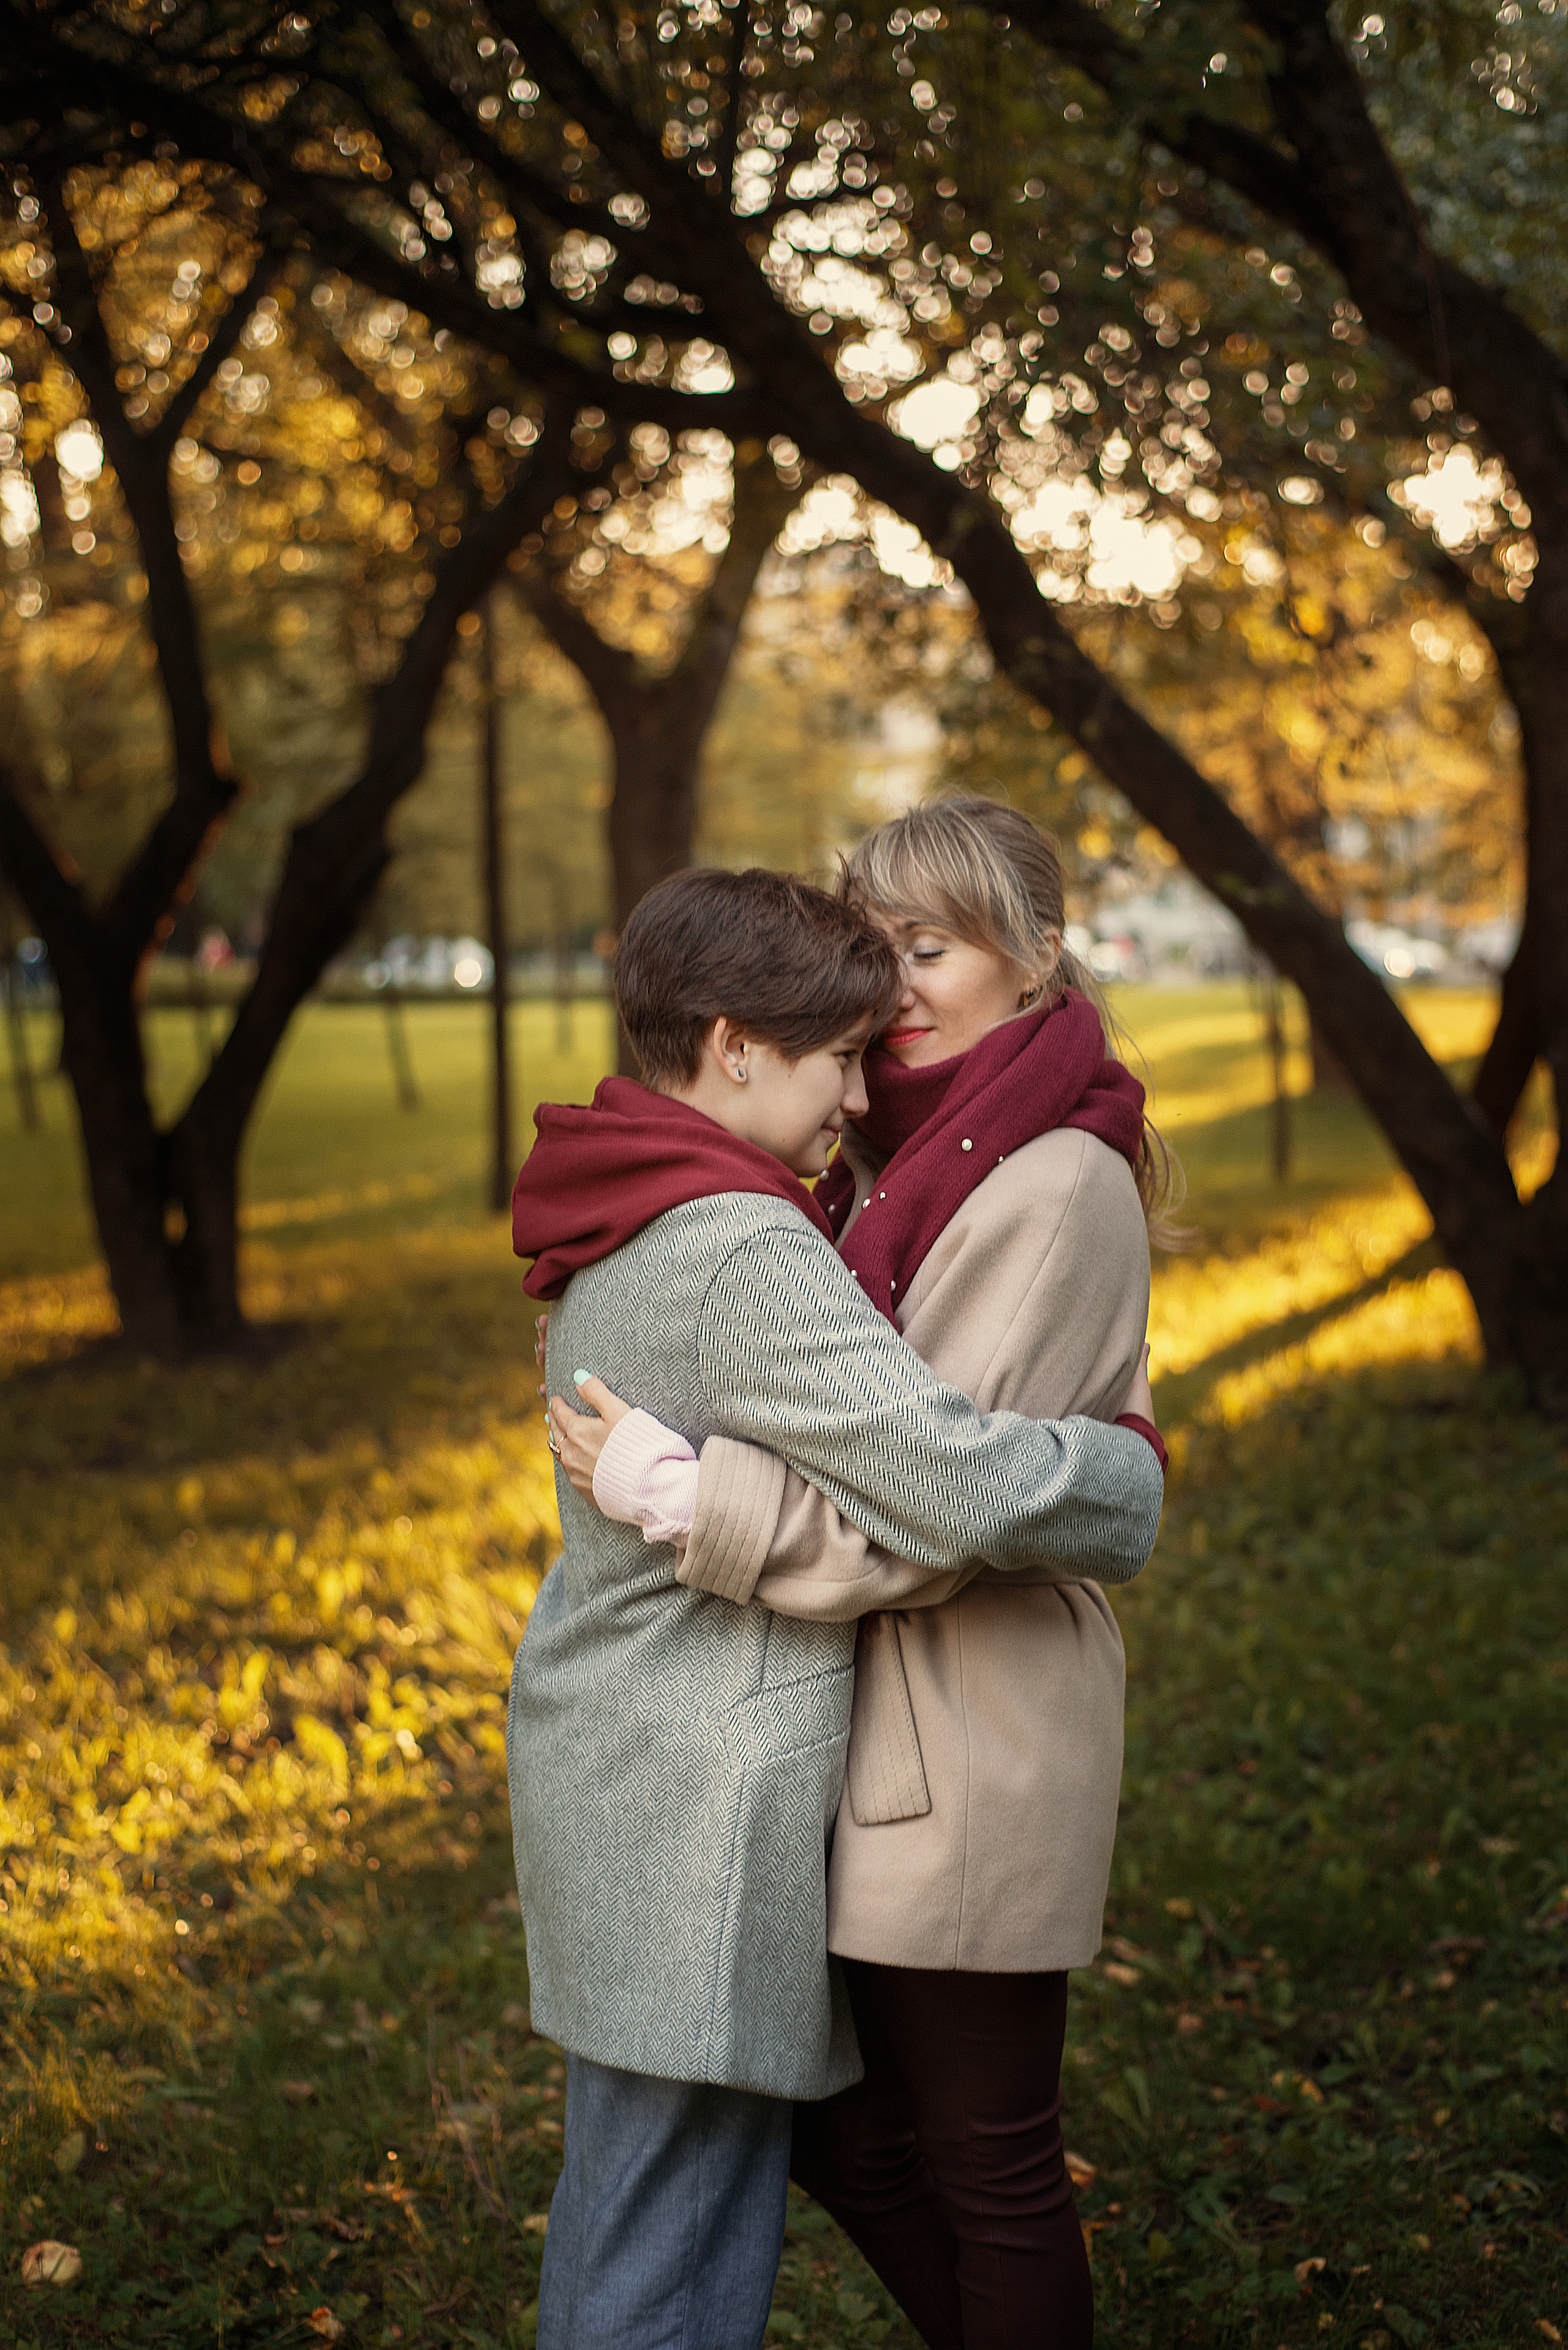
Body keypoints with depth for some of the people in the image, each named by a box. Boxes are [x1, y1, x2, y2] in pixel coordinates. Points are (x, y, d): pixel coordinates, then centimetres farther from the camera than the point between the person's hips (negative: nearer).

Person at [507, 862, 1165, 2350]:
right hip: (695, 1799, -10)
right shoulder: (746, 1256, -23)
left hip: (606, 1755, 10)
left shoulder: (619, 1232, 8)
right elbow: (967, 1484, -27)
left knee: (625, 2196, 24)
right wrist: (1125, 1471, -8)